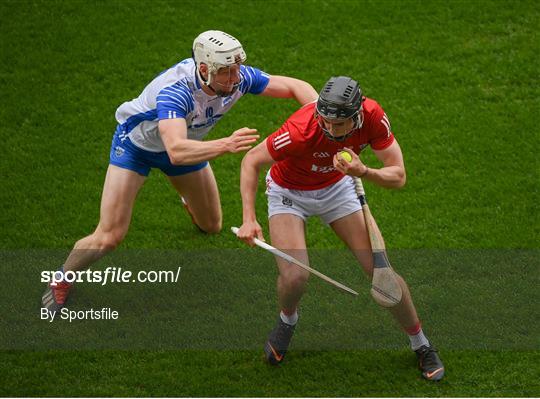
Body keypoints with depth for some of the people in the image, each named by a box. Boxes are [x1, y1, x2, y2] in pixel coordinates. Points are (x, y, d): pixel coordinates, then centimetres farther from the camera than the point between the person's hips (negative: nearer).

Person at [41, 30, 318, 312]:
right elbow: (176, 152, -58)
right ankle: (61, 281, 17)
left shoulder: (239, 77, -27)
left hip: (188, 141, 6)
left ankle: (189, 198, 54)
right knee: (109, 238, -12)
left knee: (211, 227, 16)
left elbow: (296, 87, -17)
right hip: (136, 143, -6)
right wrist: (226, 145, -70)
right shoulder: (174, 90, -44)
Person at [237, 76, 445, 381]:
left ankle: (421, 345, 18)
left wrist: (362, 171, -42)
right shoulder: (302, 130, -39)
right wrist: (249, 218, -32)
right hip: (289, 192, -3)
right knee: (295, 276, -23)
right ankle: (288, 319, 16)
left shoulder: (373, 117, -28)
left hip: (337, 187, 3)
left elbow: (398, 176, -22)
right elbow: (252, 161, -24)